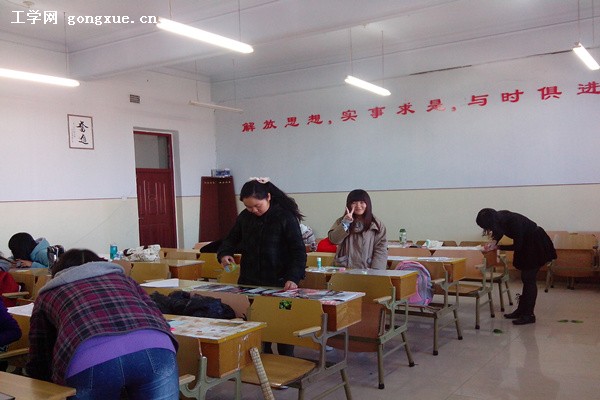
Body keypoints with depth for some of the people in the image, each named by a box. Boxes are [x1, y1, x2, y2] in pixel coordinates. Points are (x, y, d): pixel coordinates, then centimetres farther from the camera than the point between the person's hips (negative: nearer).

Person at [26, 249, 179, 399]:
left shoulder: (47, 294, 35)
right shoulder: (122, 278, 37)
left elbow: (39, 362, 38)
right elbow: (159, 320, 26)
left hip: (90, 359, -1)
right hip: (155, 348, 1)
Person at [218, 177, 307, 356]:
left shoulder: (286, 217, -10)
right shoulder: (245, 217, 5)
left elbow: (298, 251, -12)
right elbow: (232, 239, 19)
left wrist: (293, 277, -26)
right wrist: (224, 253, -3)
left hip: (278, 283, -4)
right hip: (249, 282, 4)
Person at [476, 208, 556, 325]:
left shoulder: (513, 221, -33)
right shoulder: (500, 218, -10)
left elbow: (517, 246, -22)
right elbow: (498, 232, 11)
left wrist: (498, 247, -14)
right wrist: (493, 242, -6)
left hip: (536, 246, -8)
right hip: (527, 245, 8)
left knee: (529, 280, -7)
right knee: (525, 278, 12)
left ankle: (529, 315, -3)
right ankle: (521, 311, 18)